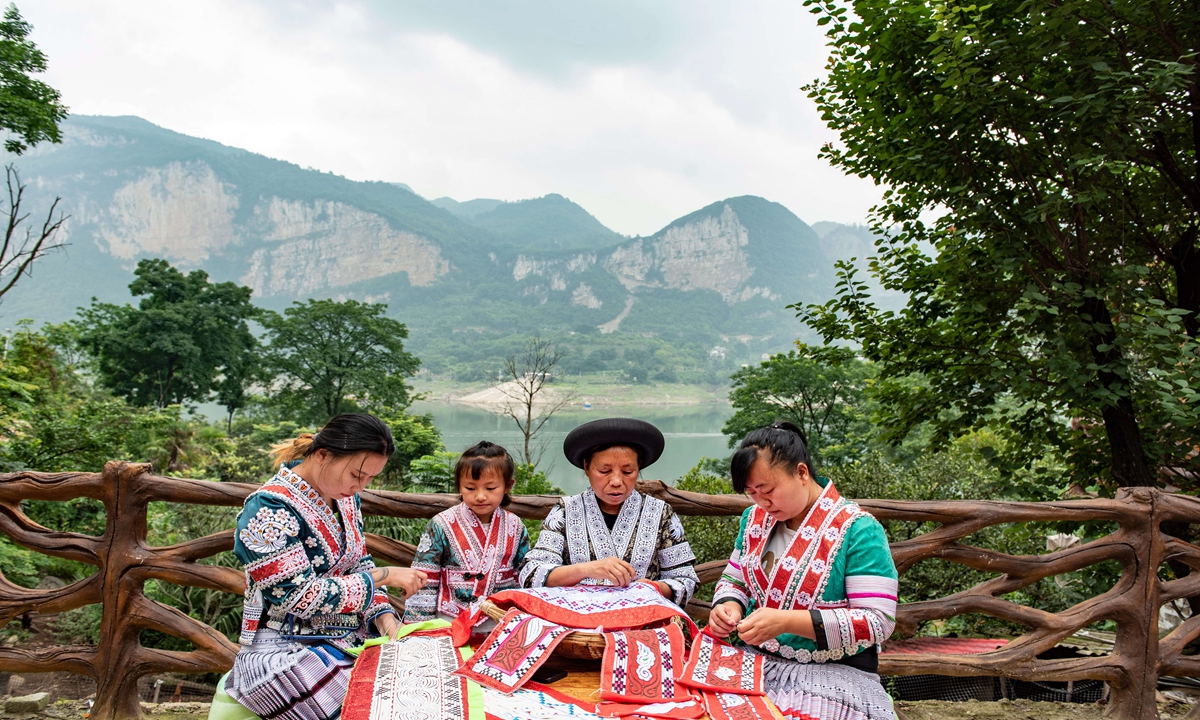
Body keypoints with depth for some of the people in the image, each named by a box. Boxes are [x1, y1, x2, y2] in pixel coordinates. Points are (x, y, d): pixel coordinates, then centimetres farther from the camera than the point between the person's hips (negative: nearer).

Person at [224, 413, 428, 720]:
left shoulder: (344, 495, 4)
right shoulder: (269, 510, -21)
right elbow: (301, 598, -23)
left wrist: (385, 618, -6)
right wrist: (383, 576, -18)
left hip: (348, 635, 7)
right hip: (285, 649, -7)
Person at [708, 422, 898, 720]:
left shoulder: (857, 530, -13)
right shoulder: (756, 517, 6)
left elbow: (877, 622, -17)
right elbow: (734, 580, 18)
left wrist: (785, 622, -25)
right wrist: (729, 606, -7)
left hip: (833, 672, -4)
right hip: (756, 661, 5)